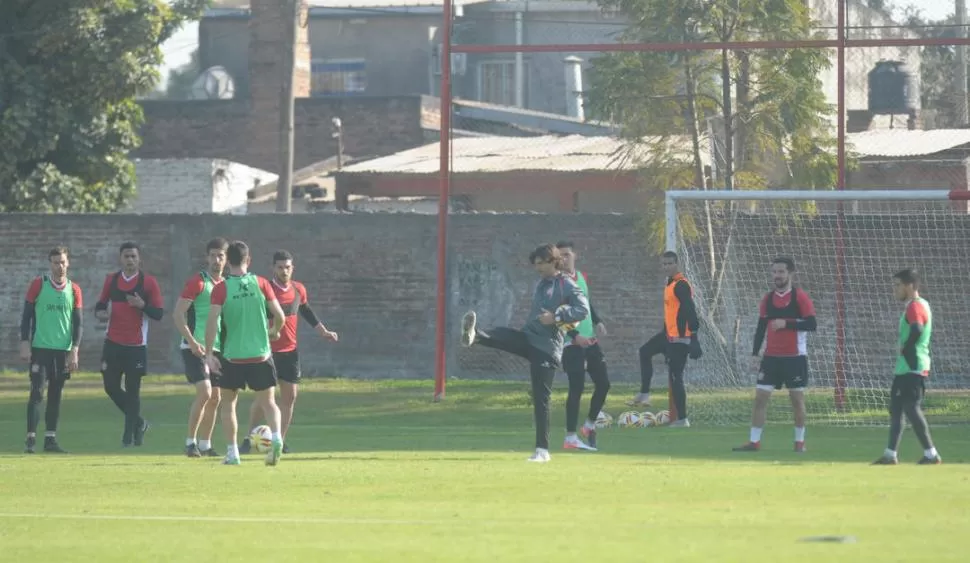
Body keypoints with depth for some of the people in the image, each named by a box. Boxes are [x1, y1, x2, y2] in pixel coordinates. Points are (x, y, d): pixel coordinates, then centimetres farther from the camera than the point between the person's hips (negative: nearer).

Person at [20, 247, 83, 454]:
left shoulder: (74, 290, 7)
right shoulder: (38, 285, 0)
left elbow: (77, 322, 8)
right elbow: (27, 315, 1)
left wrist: (74, 350, 0)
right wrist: (25, 344, -6)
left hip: (63, 350, 3)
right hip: (40, 348, -3)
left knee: (55, 395, 6)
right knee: (37, 393, -9)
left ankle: (50, 439, 10)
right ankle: (31, 438, -9)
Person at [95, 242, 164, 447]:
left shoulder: (149, 282, -2)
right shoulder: (111, 280, 8)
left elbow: (158, 314, -2)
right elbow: (101, 304, 17)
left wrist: (142, 305, -21)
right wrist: (100, 313, -6)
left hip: (136, 345, -4)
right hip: (113, 342, 4)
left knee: (132, 390, -2)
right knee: (111, 386, 3)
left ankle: (129, 434, 8)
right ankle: (138, 423, 22)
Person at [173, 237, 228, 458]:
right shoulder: (197, 282, -10)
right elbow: (177, 314, -14)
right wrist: (192, 342, -21)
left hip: (216, 349, 7)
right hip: (195, 348, -7)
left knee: (215, 398, 8)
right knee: (204, 392, -18)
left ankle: (205, 445, 17)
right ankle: (191, 442, -9)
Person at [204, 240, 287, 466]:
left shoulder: (221, 289, -6)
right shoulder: (261, 283, -1)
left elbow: (212, 321, -15)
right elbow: (279, 315, 0)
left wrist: (209, 353, -11)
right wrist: (275, 331, 21)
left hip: (232, 357, -1)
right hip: (261, 355, 1)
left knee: (228, 403, 15)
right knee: (268, 402, 8)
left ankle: (232, 452, 10)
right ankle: (276, 437, -18)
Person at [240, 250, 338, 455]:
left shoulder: (298, 289, 5)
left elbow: (306, 312, 20)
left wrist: (323, 331, 16)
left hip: (290, 351, 5)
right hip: (268, 351, -5)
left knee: (290, 397, 4)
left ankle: (281, 440, 12)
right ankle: (249, 438, 5)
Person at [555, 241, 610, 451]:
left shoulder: (582, 276, 11)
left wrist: (597, 322, 6)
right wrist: (575, 335, -25)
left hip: (590, 340, 8)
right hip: (572, 343, -8)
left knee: (603, 383, 8)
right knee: (577, 387, -10)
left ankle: (590, 426, 26)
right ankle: (570, 438, -4)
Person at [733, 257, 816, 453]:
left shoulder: (800, 297, -6)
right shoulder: (768, 299, 8)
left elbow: (811, 324, -13)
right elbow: (761, 328, 12)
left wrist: (786, 323, -22)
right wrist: (755, 354, 7)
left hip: (795, 357, -4)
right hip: (771, 356, 4)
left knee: (797, 398, 3)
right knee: (760, 396, -2)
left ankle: (799, 441, 15)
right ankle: (754, 441, 1)